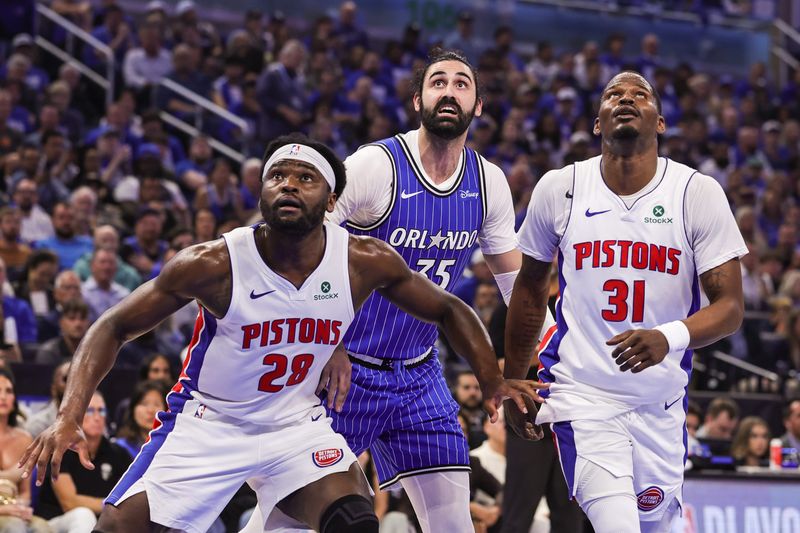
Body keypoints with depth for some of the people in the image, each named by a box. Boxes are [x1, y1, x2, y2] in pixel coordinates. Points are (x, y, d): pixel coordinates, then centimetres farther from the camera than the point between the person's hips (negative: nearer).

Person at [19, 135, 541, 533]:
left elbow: (448, 311, 5)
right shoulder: (214, 264, -21)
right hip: (205, 424, -2)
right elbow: (114, 327, -12)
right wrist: (69, 416, -24)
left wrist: (495, 380, -4)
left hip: (298, 424, 2)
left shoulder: (366, 262, -14)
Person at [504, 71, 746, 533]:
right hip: (581, 395, -2)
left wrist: (670, 337, -29)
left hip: (662, 403, 2)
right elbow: (531, 286, 14)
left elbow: (731, 307, -9)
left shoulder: (698, 193, -6)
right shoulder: (559, 188, -2)